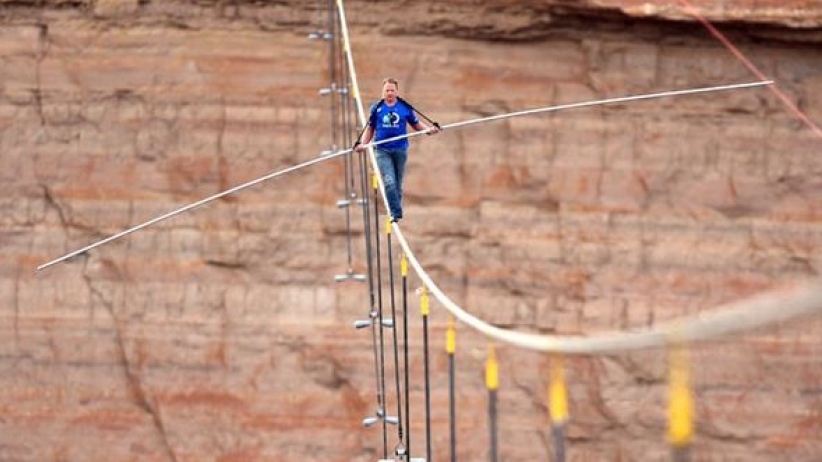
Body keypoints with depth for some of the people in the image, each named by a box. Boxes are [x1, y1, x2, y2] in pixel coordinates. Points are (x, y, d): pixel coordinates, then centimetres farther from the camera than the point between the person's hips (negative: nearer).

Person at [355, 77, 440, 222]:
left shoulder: (405, 107, 1)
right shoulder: (376, 108, 3)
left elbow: (416, 124, 10)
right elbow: (370, 128, 11)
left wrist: (429, 129, -7)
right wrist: (362, 143, -1)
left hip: (400, 149, 1)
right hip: (383, 150, -1)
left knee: (398, 184, 9)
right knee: (389, 182, -16)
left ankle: (396, 211, 22)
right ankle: (396, 213, -12)